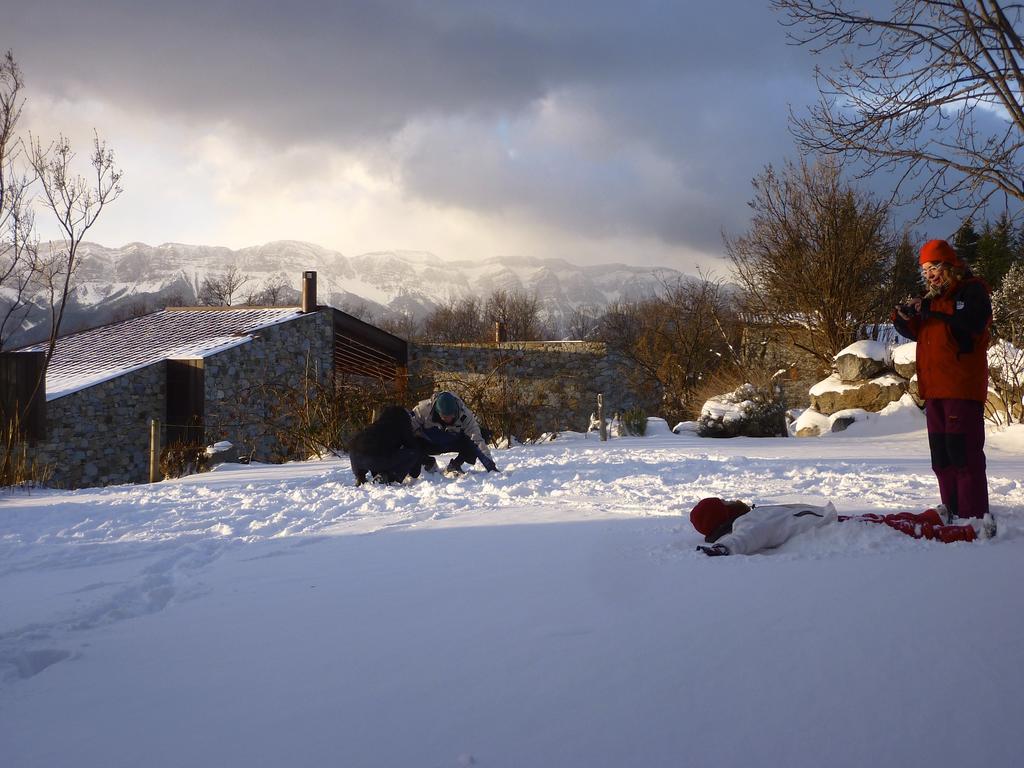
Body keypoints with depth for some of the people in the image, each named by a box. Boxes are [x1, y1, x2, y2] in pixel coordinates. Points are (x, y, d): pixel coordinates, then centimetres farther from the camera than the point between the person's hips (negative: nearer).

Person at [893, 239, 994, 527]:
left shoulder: (972, 290, -2)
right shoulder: (932, 297, 20)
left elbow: (974, 320, -20)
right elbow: (915, 333, 22)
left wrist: (934, 308, -20)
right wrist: (904, 317, 1)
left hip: (962, 387, -8)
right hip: (934, 389, 8)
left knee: (964, 453, -12)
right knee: (941, 458, 10)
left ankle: (973, 517, -11)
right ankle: (952, 513, 17)